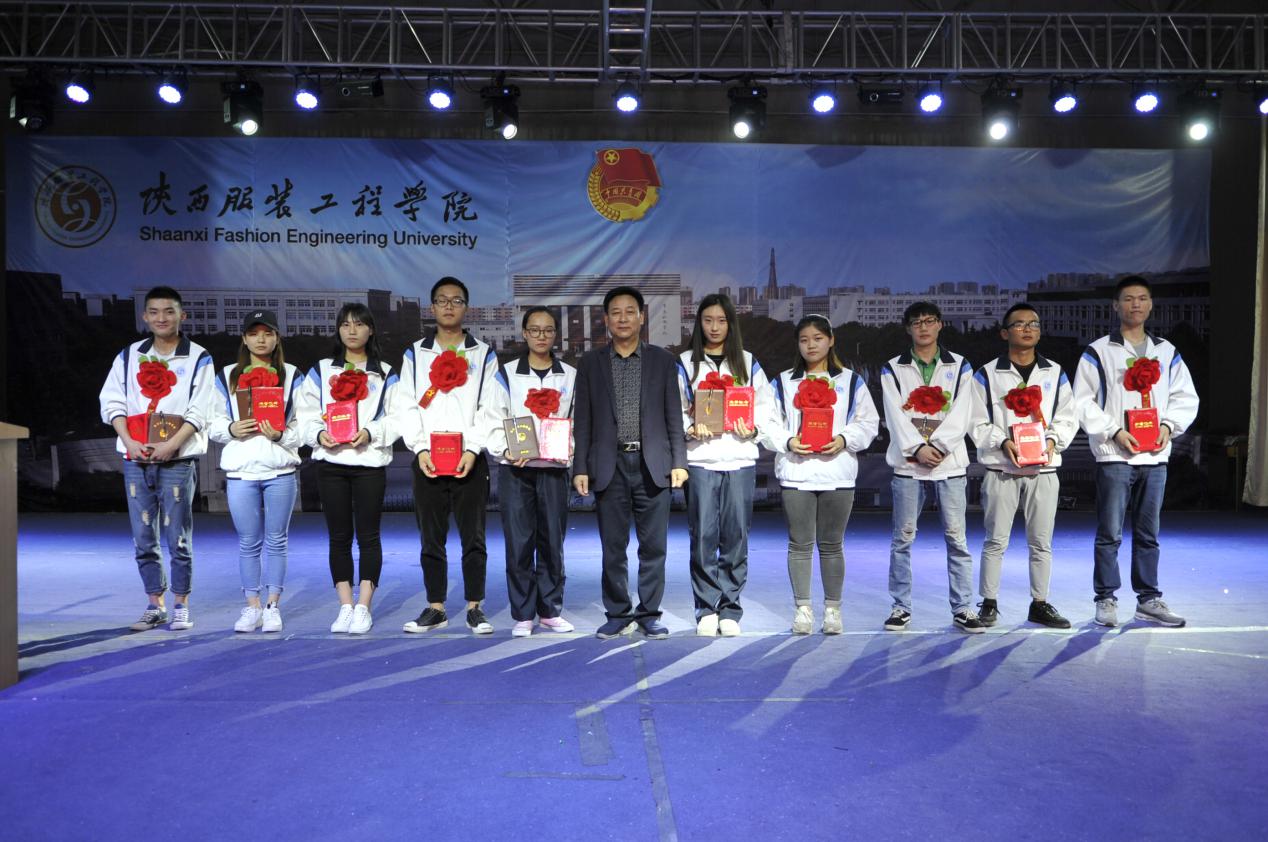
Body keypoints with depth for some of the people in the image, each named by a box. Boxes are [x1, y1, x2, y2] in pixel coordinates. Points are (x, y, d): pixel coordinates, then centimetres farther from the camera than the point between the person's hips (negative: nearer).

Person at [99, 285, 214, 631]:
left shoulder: (198, 358, 2)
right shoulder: (129, 356, 12)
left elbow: (199, 411, -5)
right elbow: (112, 402, 8)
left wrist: (171, 445, -15)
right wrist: (129, 442, -6)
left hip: (178, 460, -4)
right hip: (136, 459, 4)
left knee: (178, 537, -1)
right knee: (143, 538, 7)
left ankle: (180, 605, 9)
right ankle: (155, 605, 18)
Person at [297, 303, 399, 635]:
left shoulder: (386, 374, 7)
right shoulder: (321, 371, 12)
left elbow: (397, 419, -1)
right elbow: (306, 415, 7)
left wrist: (370, 433, -17)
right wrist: (319, 434, -13)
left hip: (370, 462, -2)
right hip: (330, 462, 2)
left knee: (368, 535, -1)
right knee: (339, 536, 6)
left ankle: (364, 608, 4)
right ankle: (345, 607, 12)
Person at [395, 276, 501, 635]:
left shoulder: (484, 355, 8)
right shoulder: (415, 354, 12)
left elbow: (489, 410, 0)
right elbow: (406, 407, 4)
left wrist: (473, 450, -13)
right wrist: (420, 449, -9)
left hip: (470, 460, -1)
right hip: (427, 460, 2)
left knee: (473, 538, 1)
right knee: (431, 539, 6)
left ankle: (475, 608, 10)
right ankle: (436, 608, 16)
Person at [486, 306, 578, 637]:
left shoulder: (571, 377, 10)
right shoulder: (506, 374, 5)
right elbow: (495, 424, 3)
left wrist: (571, 450, -9)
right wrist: (504, 452, -14)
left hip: (554, 470, 1)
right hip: (515, 470, -1)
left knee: (552, 541, 5)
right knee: (518, 542, -1)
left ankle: (550, 610, 18)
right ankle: (522, 615, 8)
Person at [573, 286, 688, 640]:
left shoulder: (663, 360, 8)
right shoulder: (590, 363, 9)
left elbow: (674, 416, 7)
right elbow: (583, 420, 7)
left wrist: (679, 462, -1)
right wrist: (580, 468, 1)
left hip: (653, 465, 0)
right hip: (610, 466, 0)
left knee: (653, 546, 3)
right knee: (613, 547, 4)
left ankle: (649, 614, 15)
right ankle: (618, 614, 16)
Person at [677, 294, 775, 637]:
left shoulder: (748, 363, 14)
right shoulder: (685, 363, 10)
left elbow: (764, 404, 11)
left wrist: (753, 428, -7)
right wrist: (689, 428, -13)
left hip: (740, 459, 1)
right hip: (700, 458, -1)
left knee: (735, 536, 1)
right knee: (703, 536, -3)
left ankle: (730, 609, 10)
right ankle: (706, 609, 6)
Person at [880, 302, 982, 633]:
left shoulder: (960, 366, 11)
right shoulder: (893, 369, 9)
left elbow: (960, 415, 0)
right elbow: (895, 416, -2)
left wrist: (938, 447, -12)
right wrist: (917, 448, -14)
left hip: (949, 462, 0)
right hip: (908, 464, 0)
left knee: (956, 537, 0)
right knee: (903, 538, 2)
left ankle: (963, 608, 7)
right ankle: (901, 607, 10)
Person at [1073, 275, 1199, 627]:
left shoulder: (1167, 353, 13)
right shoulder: (1098, 351, 0)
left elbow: (1186, 397, 14)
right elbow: (1083, 401, -4)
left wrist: (1168, 426, -4)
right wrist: (1114, 432, -14)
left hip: (1155, 456, 4)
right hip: (1114, 456, -4)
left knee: (1148, 533, 11)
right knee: (1110, 533, -2)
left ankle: (1148, 599, 19)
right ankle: (1106, 599, 7)